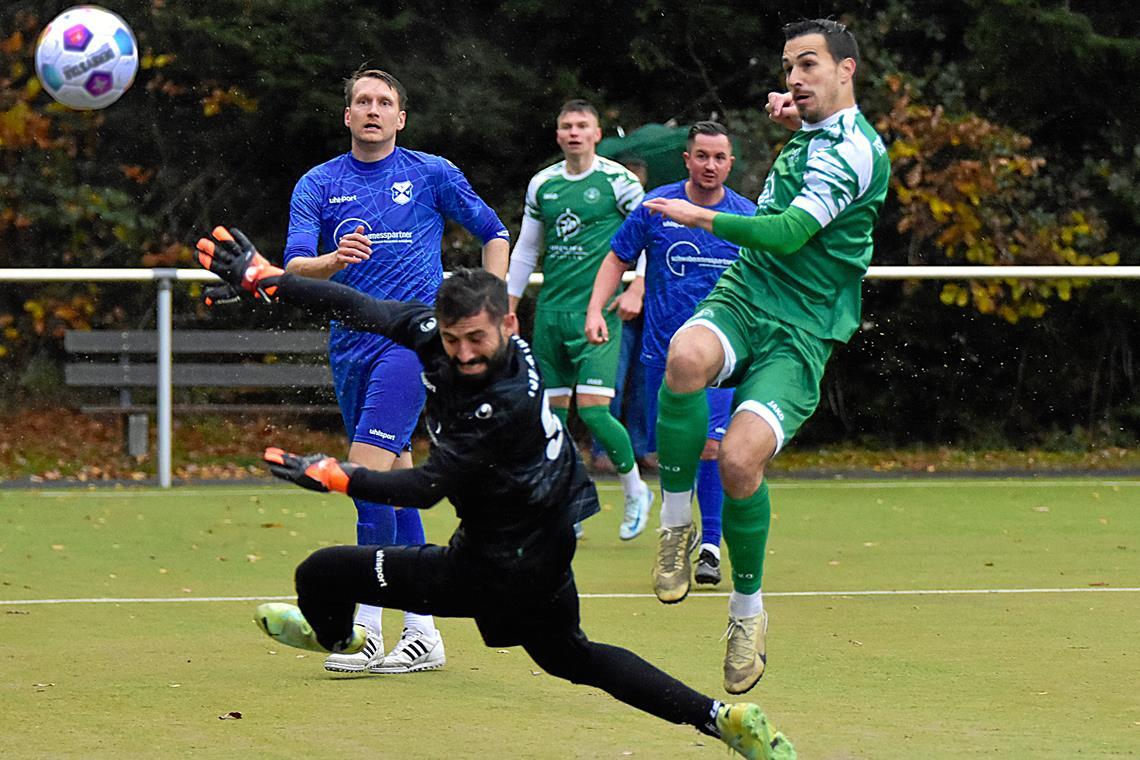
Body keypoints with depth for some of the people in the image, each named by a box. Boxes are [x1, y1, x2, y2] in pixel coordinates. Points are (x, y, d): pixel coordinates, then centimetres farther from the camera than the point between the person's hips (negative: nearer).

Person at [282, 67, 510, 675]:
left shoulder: (432, 174, 3)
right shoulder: (318, 185, 8)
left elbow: (493, 234, 14)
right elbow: (295, 267, -4)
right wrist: (335, 260, -26)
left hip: (411, 339, -5)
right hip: (350, 346, 5)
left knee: (367, 472, -18)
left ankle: (365, 629, -17)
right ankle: (422, 631, 15)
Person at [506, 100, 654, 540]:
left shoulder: (617, 180, -3)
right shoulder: (542, 185, 11)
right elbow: (525, 250, 20)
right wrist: (508, 305, 17)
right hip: (550, 311, 5)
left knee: (593, 409, -14)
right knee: (553, 412, 3)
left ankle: (635, 491, 7)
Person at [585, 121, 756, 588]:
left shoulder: (747, 217, 1)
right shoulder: (655, 207, -1)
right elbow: (618, 259, 9)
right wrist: (595, 310, -3)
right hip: (662, 351, 1)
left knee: (710, 443, -16)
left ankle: (710, 546, -8)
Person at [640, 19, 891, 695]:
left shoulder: (853, 151, -11)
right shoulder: (809, 136, 18)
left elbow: (788, 234, -20)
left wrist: (701, 217, -14)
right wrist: (788, 116, 28)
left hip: (801, 329, -6)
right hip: (744, 293, 6)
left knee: (740, 459, -25)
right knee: (687, 357, -32)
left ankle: (749, 608, 0)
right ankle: (677, 523, -17)